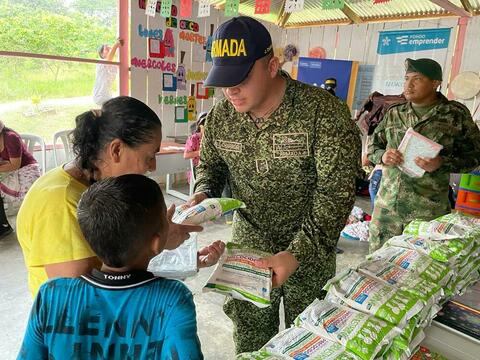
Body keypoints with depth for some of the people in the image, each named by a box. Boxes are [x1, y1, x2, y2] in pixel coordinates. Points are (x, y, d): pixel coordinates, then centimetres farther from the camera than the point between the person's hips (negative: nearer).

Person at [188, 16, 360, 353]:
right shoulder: (220, 116, -8)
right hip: (248, 243, 4)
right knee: (249, 339, 20)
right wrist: (202, 195, -14)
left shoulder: (324, 112, -23)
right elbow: (211, 164, 9)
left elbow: (336, 191, -25)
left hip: (310, 249, -3)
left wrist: (298, 254, -34)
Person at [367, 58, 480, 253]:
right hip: (387, 206, 3)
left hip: (429, 210, -3)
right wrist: (382, 156, -9)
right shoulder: (394, 113, 8)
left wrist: (442, 163, -17)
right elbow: (373, 147, 14)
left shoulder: (456, 114, -1)